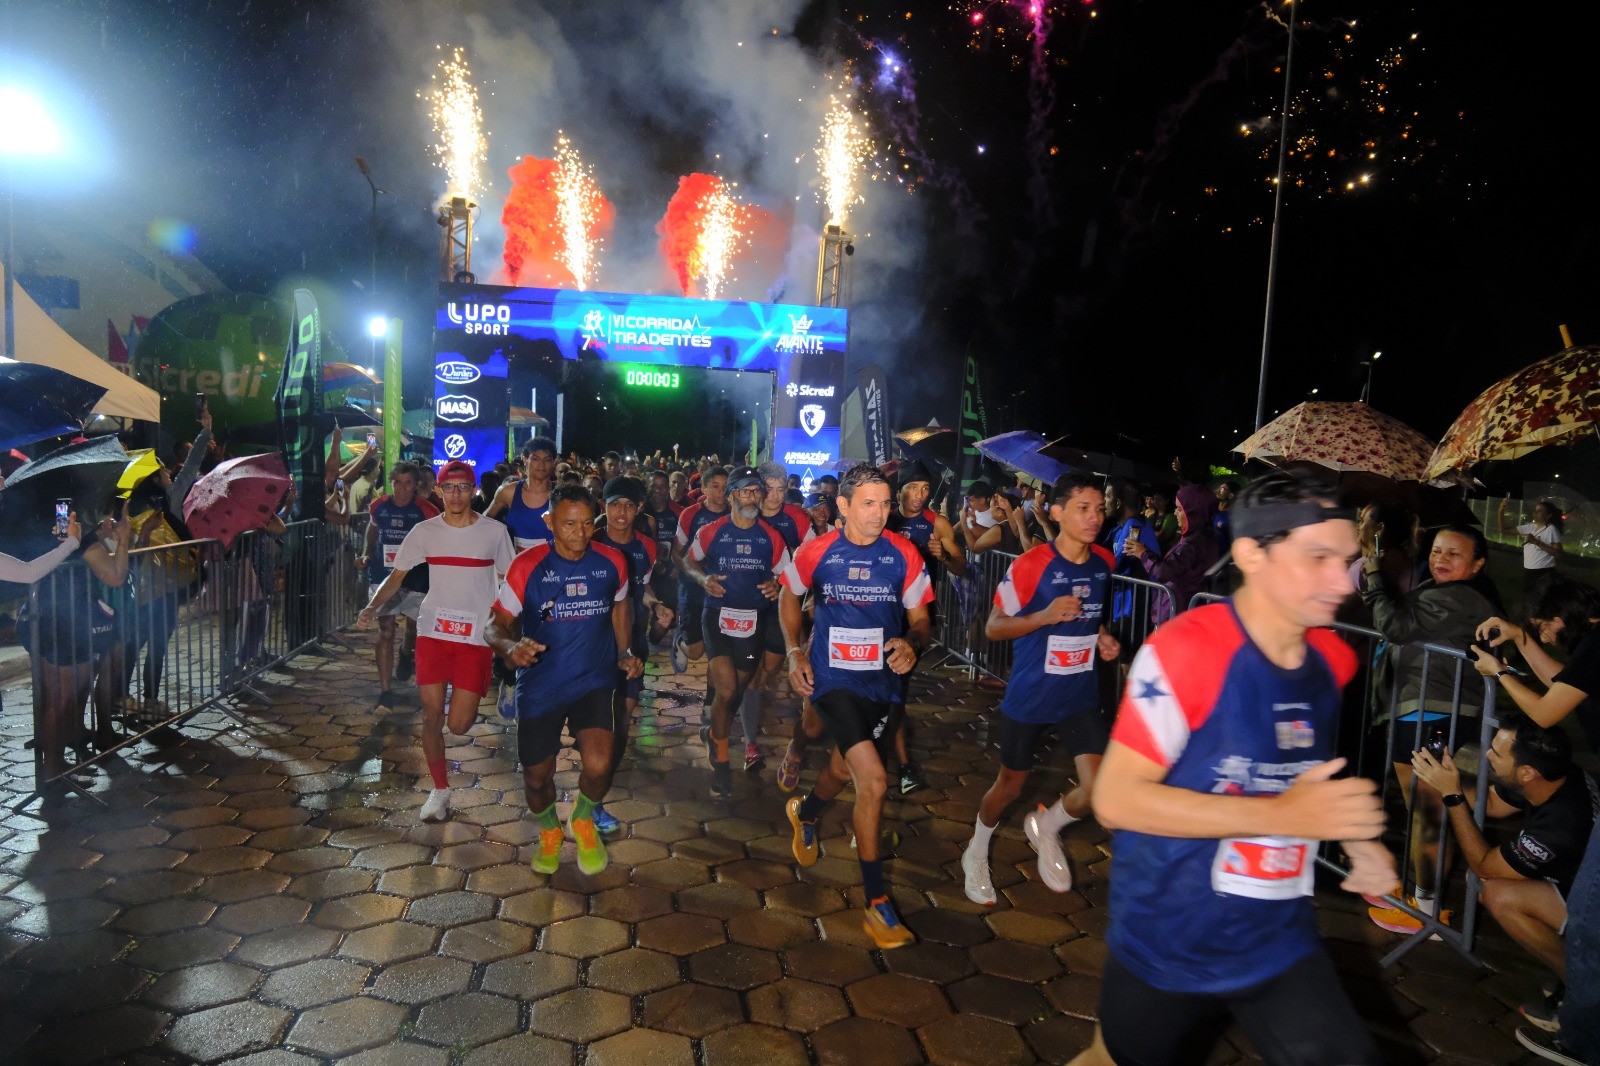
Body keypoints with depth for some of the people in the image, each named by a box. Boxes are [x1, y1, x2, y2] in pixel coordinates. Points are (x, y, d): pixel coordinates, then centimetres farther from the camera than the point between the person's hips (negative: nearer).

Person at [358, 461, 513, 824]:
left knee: (458, 725, -3)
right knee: (432, 716, 4)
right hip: (433, 631, 2)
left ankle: (463, 702, 35)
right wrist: (372, 607, -12)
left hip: (476, 636, -2)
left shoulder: (495, 531, -1)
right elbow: (396, 575, 5)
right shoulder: (425, 531, 3)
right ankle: (440, 789, 24)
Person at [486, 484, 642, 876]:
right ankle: (549, 832, 45)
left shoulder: (612, 561, -5)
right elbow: (497, 625, -8)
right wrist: (511, 646, -30)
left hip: (594, 679, 0)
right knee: (537, 775, 10)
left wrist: (624, 653, 7)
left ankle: (583, 821, 17)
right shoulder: (527, 566, -12)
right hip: (540, 685, 0)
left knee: (597, 765, -19)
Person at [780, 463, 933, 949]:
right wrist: (794, 652, -2)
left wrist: (912, 643, -22)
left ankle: (804, 813, 59)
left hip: (880, 682, 3)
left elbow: (919, 618, 1)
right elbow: (789, 596, 10)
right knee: (873, 780, -18)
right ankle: (877, 904, -2)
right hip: (833, 680, -3)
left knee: (844, 772, 22)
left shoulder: (904, 554, -8)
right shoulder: (817, 553, -10)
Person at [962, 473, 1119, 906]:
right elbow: (993, 627, -13)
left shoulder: (1104, 561, 1)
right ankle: (976, 853, 41)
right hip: (1029, 695, -4)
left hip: (1081, 695, 4)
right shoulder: (1030, 564, -17)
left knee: (1100, 790, -9)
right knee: (1010, 784, 12)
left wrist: (1102, 636, -1)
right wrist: (1045, 616, -28)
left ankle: (1045, 827, 25)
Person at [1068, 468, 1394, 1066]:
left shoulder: (1331, 662, 0)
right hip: (1165, 944, -5)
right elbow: (1115, 799, -24)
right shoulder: (1183, 649, -22)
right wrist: (1279, 815, -28)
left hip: (1279, 941, 5)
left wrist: (1355, 840, 0)